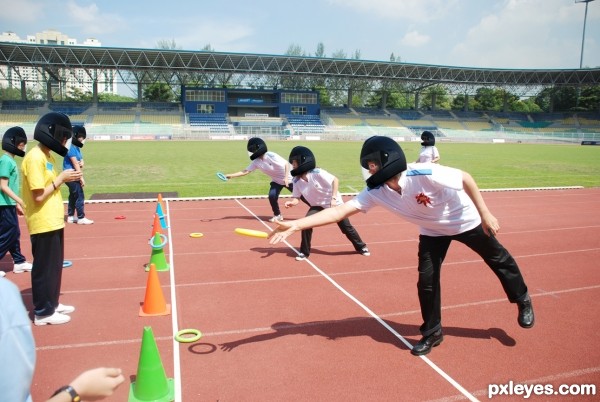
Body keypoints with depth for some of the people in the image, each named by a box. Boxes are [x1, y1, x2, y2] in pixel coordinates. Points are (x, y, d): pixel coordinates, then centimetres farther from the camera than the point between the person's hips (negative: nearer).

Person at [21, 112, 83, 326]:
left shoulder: (47, 156, 11)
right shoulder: (35, 158, -19)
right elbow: (38, 196, -22)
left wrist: (66, 178, 1)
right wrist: (61, 178, -16)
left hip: (53, 221, 10)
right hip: (43, 224, -10)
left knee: (55, 266, 18)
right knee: (44, 268, 2)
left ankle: (52, 304, 31)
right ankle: (43, 312, 14)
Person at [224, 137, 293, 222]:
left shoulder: (271, 156, -27)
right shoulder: (256, 162, -9)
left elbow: (287, 164, -27)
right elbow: (246, 171, -7)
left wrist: (286, 177, -37)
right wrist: (231, 175, -13)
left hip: (288, 179, -5)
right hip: (276, 181, 5)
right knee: (272, 196, -16)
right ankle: (277, 215, 5)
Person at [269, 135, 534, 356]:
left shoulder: (425, 174, -40)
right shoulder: (376, 192, -25)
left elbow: (465, 178, -25)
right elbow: (340, 210, -31)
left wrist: (485, 214, -22)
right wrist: (295, 225, -40)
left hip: (465, 220, -3)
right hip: (433, 231, 3)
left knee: (498, 260, 16)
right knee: (426, 279, -2)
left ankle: (523, 301, 44)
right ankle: (432, 332, 19)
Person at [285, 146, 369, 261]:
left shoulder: (317, 173, -28)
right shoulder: (296, 180, -12)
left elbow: (335, 180, -24)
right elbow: (296, 198, -11)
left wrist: (334, 198, -30)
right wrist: (291, 202, -34)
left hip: (334, 203, -4)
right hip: (318, 205, 4)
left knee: (346, 227, 4)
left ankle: (361, 247, 29)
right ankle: (304, 252, -2)